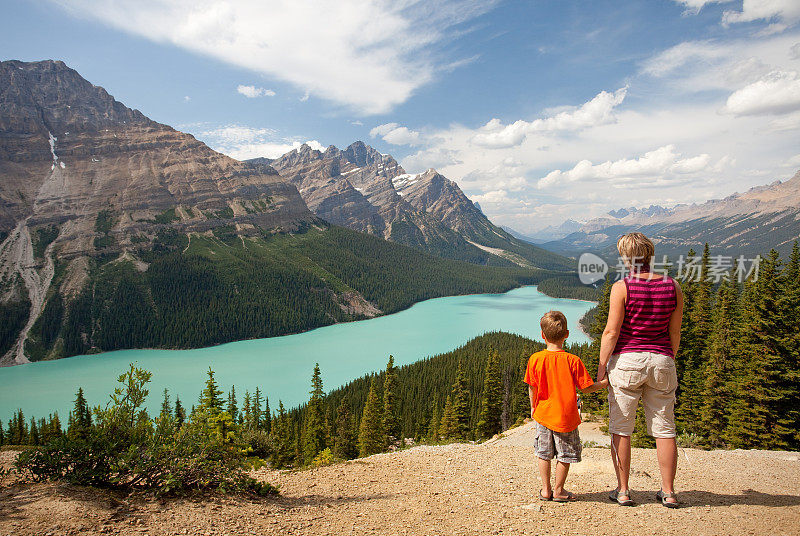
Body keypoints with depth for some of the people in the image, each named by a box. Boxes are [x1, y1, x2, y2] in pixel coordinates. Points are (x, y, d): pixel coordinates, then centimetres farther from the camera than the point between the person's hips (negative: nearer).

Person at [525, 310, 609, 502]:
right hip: (566, 417, -2)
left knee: (544, 454, 16)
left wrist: (533, 407, 15)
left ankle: (545, 489, 21)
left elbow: (532, 388, -1)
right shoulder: (573, 360, -13)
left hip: (543, 414, 2)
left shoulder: (535, 359, -9)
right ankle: (558, 490, 21)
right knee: (565, 455, 13)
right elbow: (585, 387, -8)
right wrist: (605, 383, 9)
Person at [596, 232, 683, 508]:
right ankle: (668, 492, 20)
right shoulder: (672, 286, 0)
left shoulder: (622, 287, -11)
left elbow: (611, 332, -12)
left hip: (626, 360, -3)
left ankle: (623, 491, 13)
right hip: (661, 361, 4)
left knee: (621, 428, 7)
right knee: (664, 429, 13)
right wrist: (668, 363, 18)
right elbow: (674, 333, 5)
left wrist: (601, 367, -5)